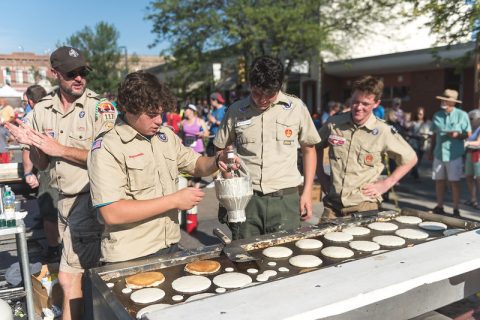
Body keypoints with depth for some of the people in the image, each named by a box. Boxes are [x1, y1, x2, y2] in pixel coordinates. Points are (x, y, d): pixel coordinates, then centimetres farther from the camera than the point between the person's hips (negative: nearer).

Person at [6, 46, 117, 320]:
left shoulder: (100, 107, -11)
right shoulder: (43, 110, 5)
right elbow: (42, 164, 10)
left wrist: (59, 149, -15)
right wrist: (32, 145, -11)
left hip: (90, 197, -5)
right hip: (65, 198, 6)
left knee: (69, 277, -2)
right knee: (89, 270, 20)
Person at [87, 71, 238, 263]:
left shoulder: (166, 135, 5)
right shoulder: (106, 148, -16)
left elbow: (195, 164, 18)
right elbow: (111, 213, -23)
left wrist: (218, 161, -6)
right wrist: (174, 200, -20)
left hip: (171, 247, 7)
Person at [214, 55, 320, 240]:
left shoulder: (296, 107, 1)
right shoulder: (236, 111, 3)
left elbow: (308, 150, 11)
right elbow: (222, 151, 13)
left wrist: (307, 192, 6)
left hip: (285, 199, 0)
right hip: (245, 197, 1)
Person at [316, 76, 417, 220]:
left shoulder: (383, 132, -7)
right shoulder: (334, 123, -1)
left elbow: (410, 159, 5)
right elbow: (317, 147, 17)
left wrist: (386, 184, -1)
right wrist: (321, 176, 10)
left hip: (364, 206, -2)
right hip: (332, 205, 2)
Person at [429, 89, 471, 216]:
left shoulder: (462, 115, -4)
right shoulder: (437, 115, 7)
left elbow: (469, 134, -1)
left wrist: (458, 135, -20)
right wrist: (432, 151, 14)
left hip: (454, 154, -4)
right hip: (439, 153, 4)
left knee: (454, 181, 1)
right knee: (439, 180, 8)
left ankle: (456, 210, 9)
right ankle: (439, 207, 20)